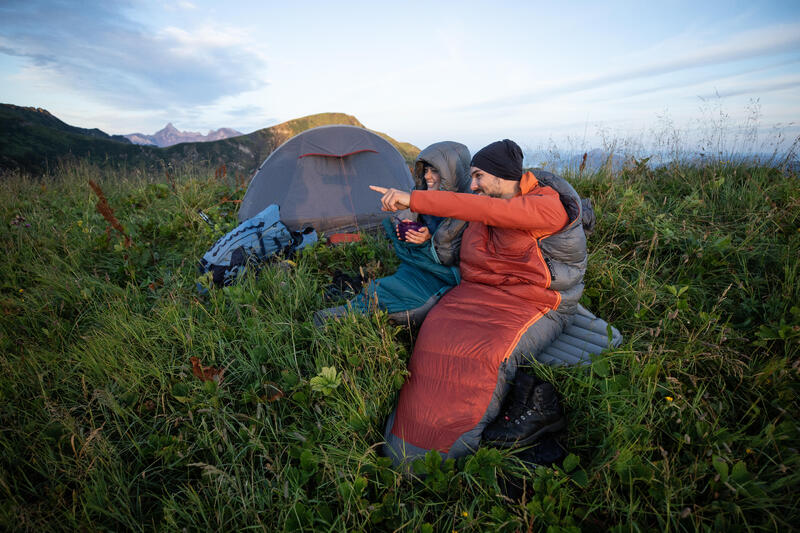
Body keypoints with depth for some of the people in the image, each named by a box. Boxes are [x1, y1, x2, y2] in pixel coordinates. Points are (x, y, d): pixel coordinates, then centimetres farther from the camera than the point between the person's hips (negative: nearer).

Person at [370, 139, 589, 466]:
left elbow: (482, 210, -33)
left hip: (536, 306, -6)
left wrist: (414, 200, -35)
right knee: (436, 332, -16)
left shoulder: (550, 207, -17)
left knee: (492, 353, -29)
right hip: (485, 293, 7)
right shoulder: (489, 199, 5)